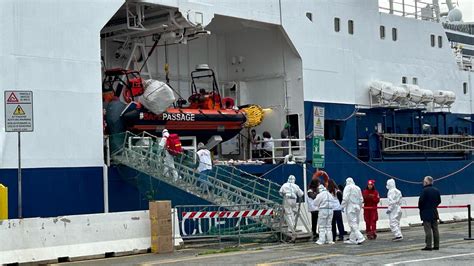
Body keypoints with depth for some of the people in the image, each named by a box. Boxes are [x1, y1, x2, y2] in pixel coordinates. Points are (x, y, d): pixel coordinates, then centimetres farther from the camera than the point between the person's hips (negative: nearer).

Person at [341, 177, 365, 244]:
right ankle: (352, 239, 16)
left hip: (350, 208, -8)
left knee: (353, 224, -10)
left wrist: (342, 206, -8)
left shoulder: (348, 187, -7)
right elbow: (361, 199, 16)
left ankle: (360, 237, -21)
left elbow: (345, 198, -15)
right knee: (355, 223, 12)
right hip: (357, 208, 8)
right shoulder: (358, 188, 14)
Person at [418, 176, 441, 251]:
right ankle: (436, 245, 12)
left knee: (428, 230, -6)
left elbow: (421, 201, -17)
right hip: (434, 212, 7)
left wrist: (420, 208, 0)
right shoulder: (436, 190, 8)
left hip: (426, 212, -7)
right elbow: (439, 201, 12)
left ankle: (428, 246, -7)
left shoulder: (425, 190, -15)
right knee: (435, 229, 9)